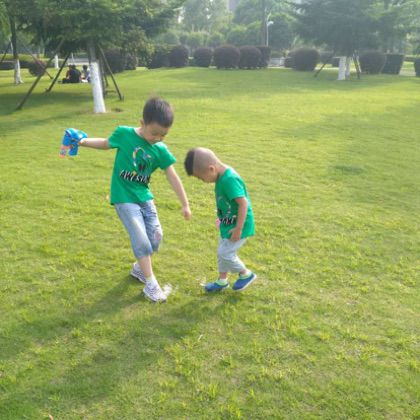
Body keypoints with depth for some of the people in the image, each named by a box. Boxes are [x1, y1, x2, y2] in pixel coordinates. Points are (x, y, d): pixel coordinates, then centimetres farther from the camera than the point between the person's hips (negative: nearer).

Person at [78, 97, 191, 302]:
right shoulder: (124, 133, -12)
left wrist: (185, 204, -2)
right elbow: (106, 143, 9)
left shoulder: (160, 150, -6)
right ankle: (151, 284, 2)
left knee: (156, 235, 5)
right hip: (124, 198, -4)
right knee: (141, 240, -10)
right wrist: (83, 141, -3)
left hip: (144, 197, 4)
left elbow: (173, 177, -3)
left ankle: (139, 268, 32)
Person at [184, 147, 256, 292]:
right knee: (222, 252, 18)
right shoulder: (223, 175, -1)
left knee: (225, 253, -1)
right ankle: (222, 281, 35)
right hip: (229, 223, 9)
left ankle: (246, 274, 20)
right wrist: (222, 218, 20)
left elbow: (244, 203, -30)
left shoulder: (230, 179, -30)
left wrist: (238, 228, -25)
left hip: (238, 225, -9)